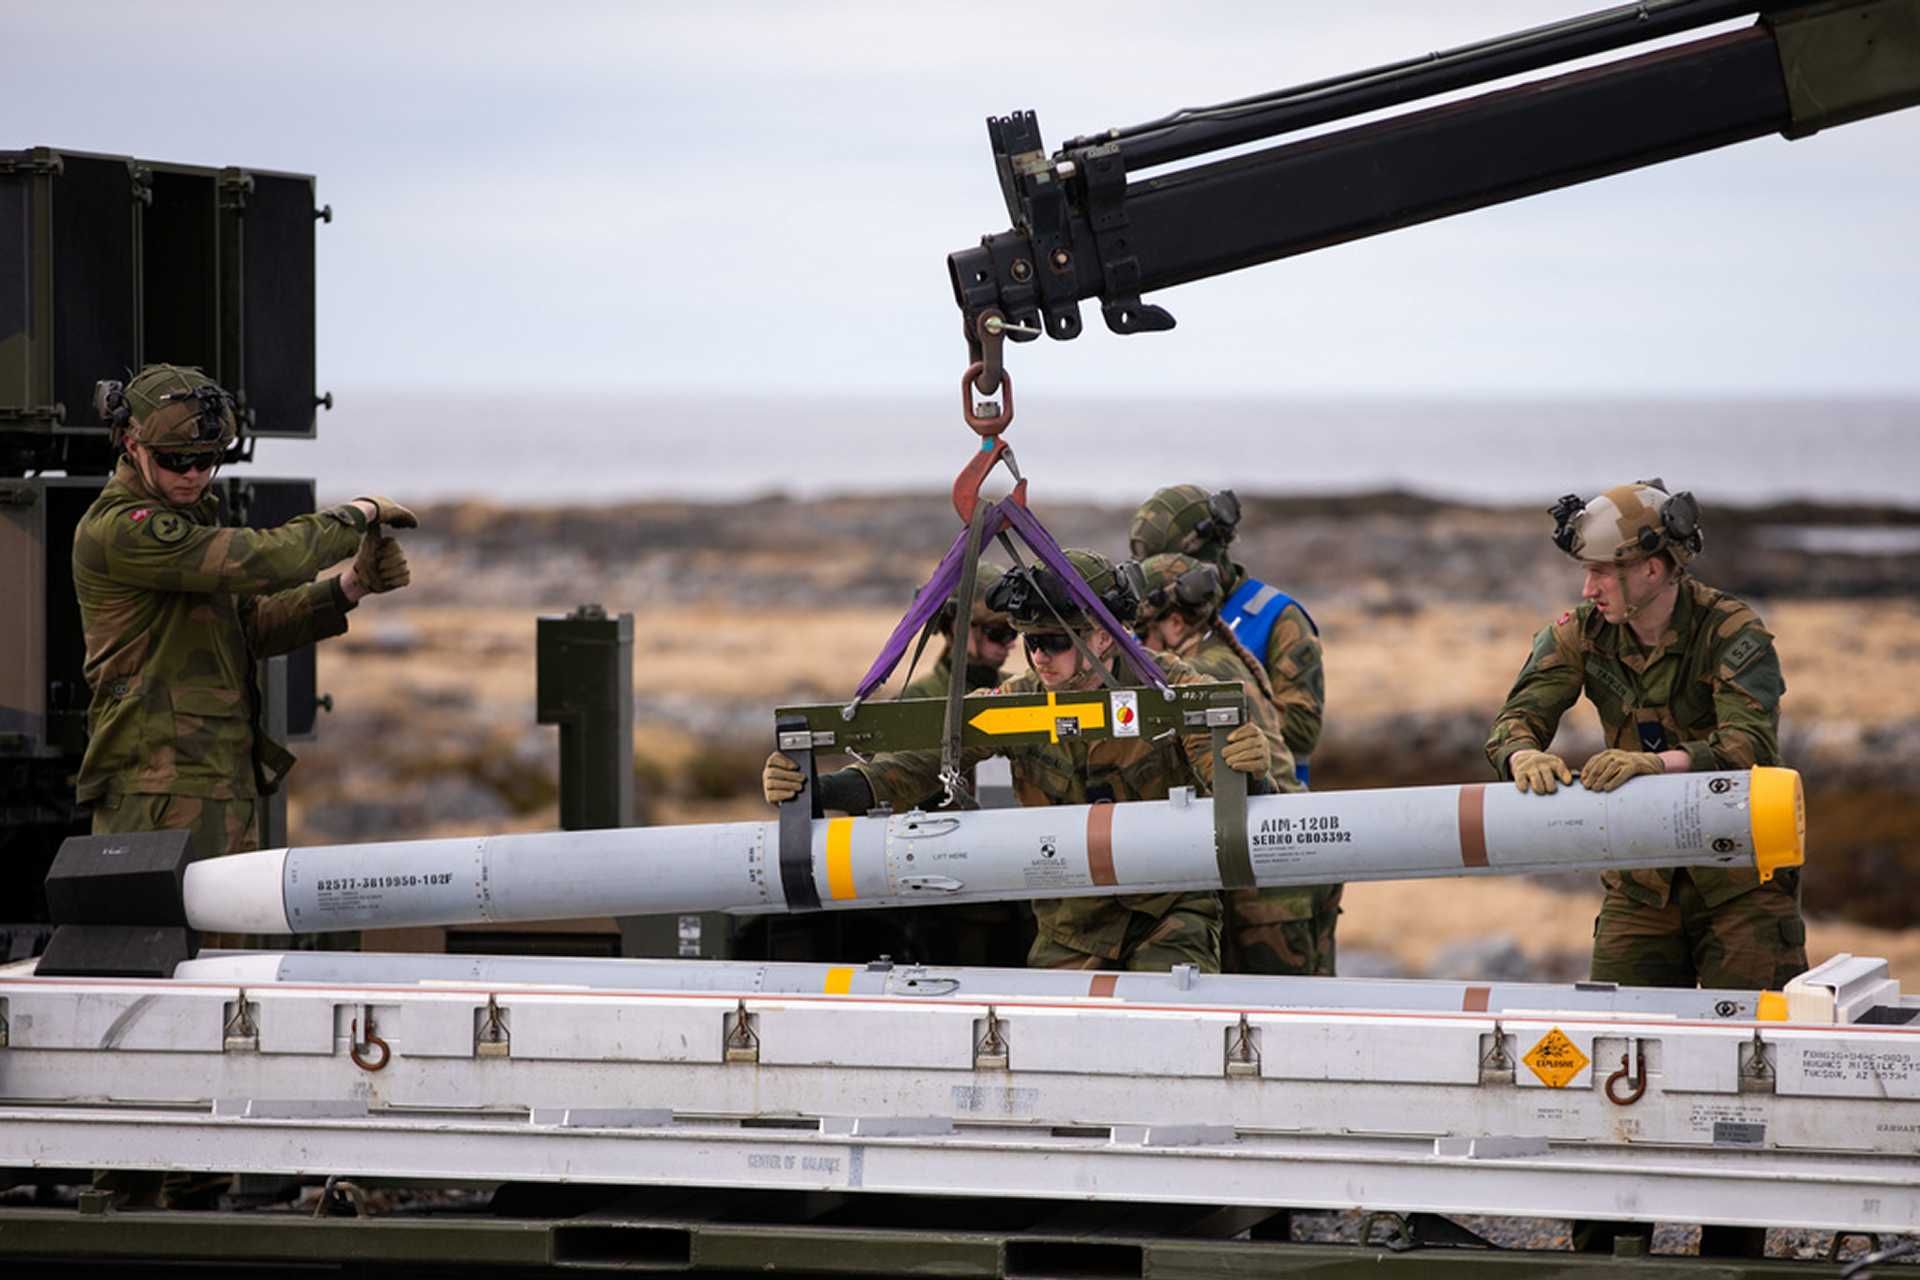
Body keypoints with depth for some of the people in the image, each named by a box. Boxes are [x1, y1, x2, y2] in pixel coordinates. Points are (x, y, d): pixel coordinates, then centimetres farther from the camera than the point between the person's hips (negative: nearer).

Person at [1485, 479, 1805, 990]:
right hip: (1642, 884, 4)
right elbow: (1517, 717, -8)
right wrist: (1525, 755, -34)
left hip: (1740, 884, -4)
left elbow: (1751, 744, -29)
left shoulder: (1733, 632, -16)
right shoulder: (1583, 632, -2)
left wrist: (1656, 762, -46)